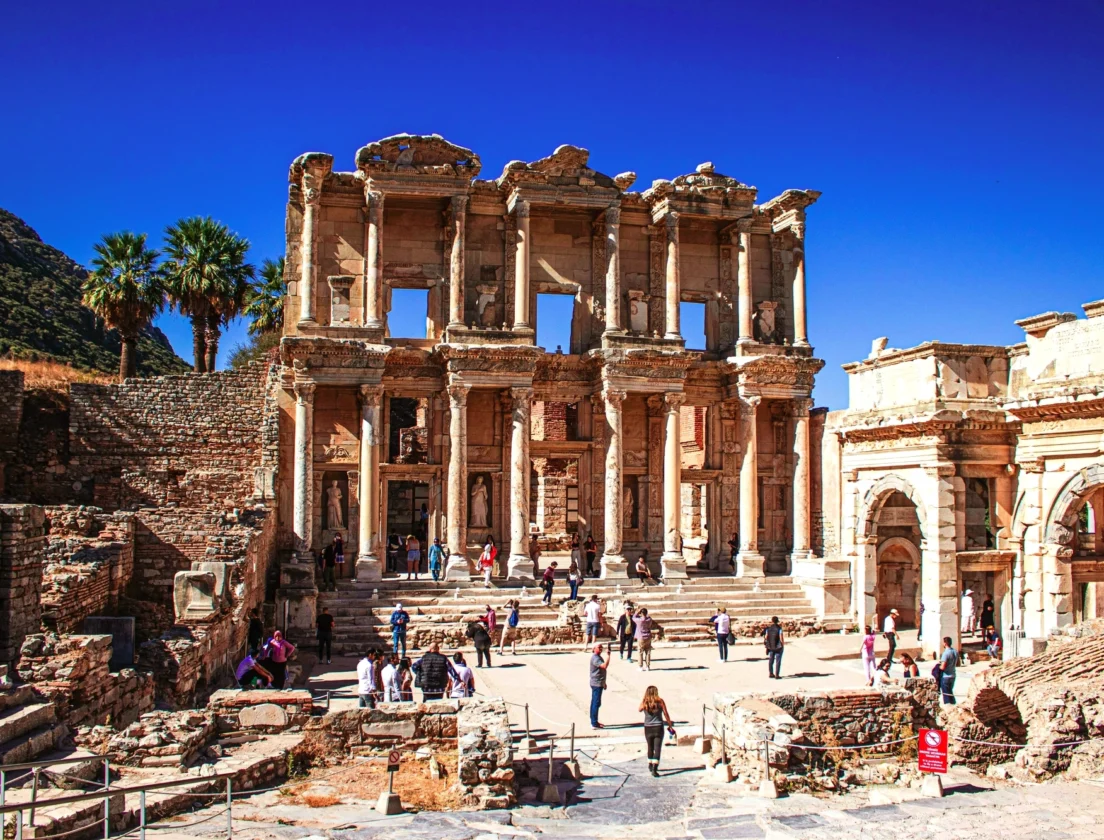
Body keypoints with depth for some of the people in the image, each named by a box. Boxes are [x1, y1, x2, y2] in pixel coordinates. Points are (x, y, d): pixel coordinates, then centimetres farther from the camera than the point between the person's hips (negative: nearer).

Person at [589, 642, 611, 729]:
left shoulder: (598, 657, 15)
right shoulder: (595, 658, -18)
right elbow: (604, 666, -32)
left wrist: (603, 682, 26)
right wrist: (608, 655, -30)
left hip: (598, 683, 11)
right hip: (597, 683, -11)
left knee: (594, 702, 15)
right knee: (596, 703, -8)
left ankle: (593, 722, 22)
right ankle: (594, 724, -7)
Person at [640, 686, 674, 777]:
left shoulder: (644, 702, -4)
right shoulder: (660, 701, -7)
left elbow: (640, 709, 14)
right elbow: (666, 714, -5)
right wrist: (670, 725, 4)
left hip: (648, 728, 2)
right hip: (658, 728, -2)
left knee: (650, 748, 21)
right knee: (657, 749, -3)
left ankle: (650, 766, 37)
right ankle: (654, 769, -14)